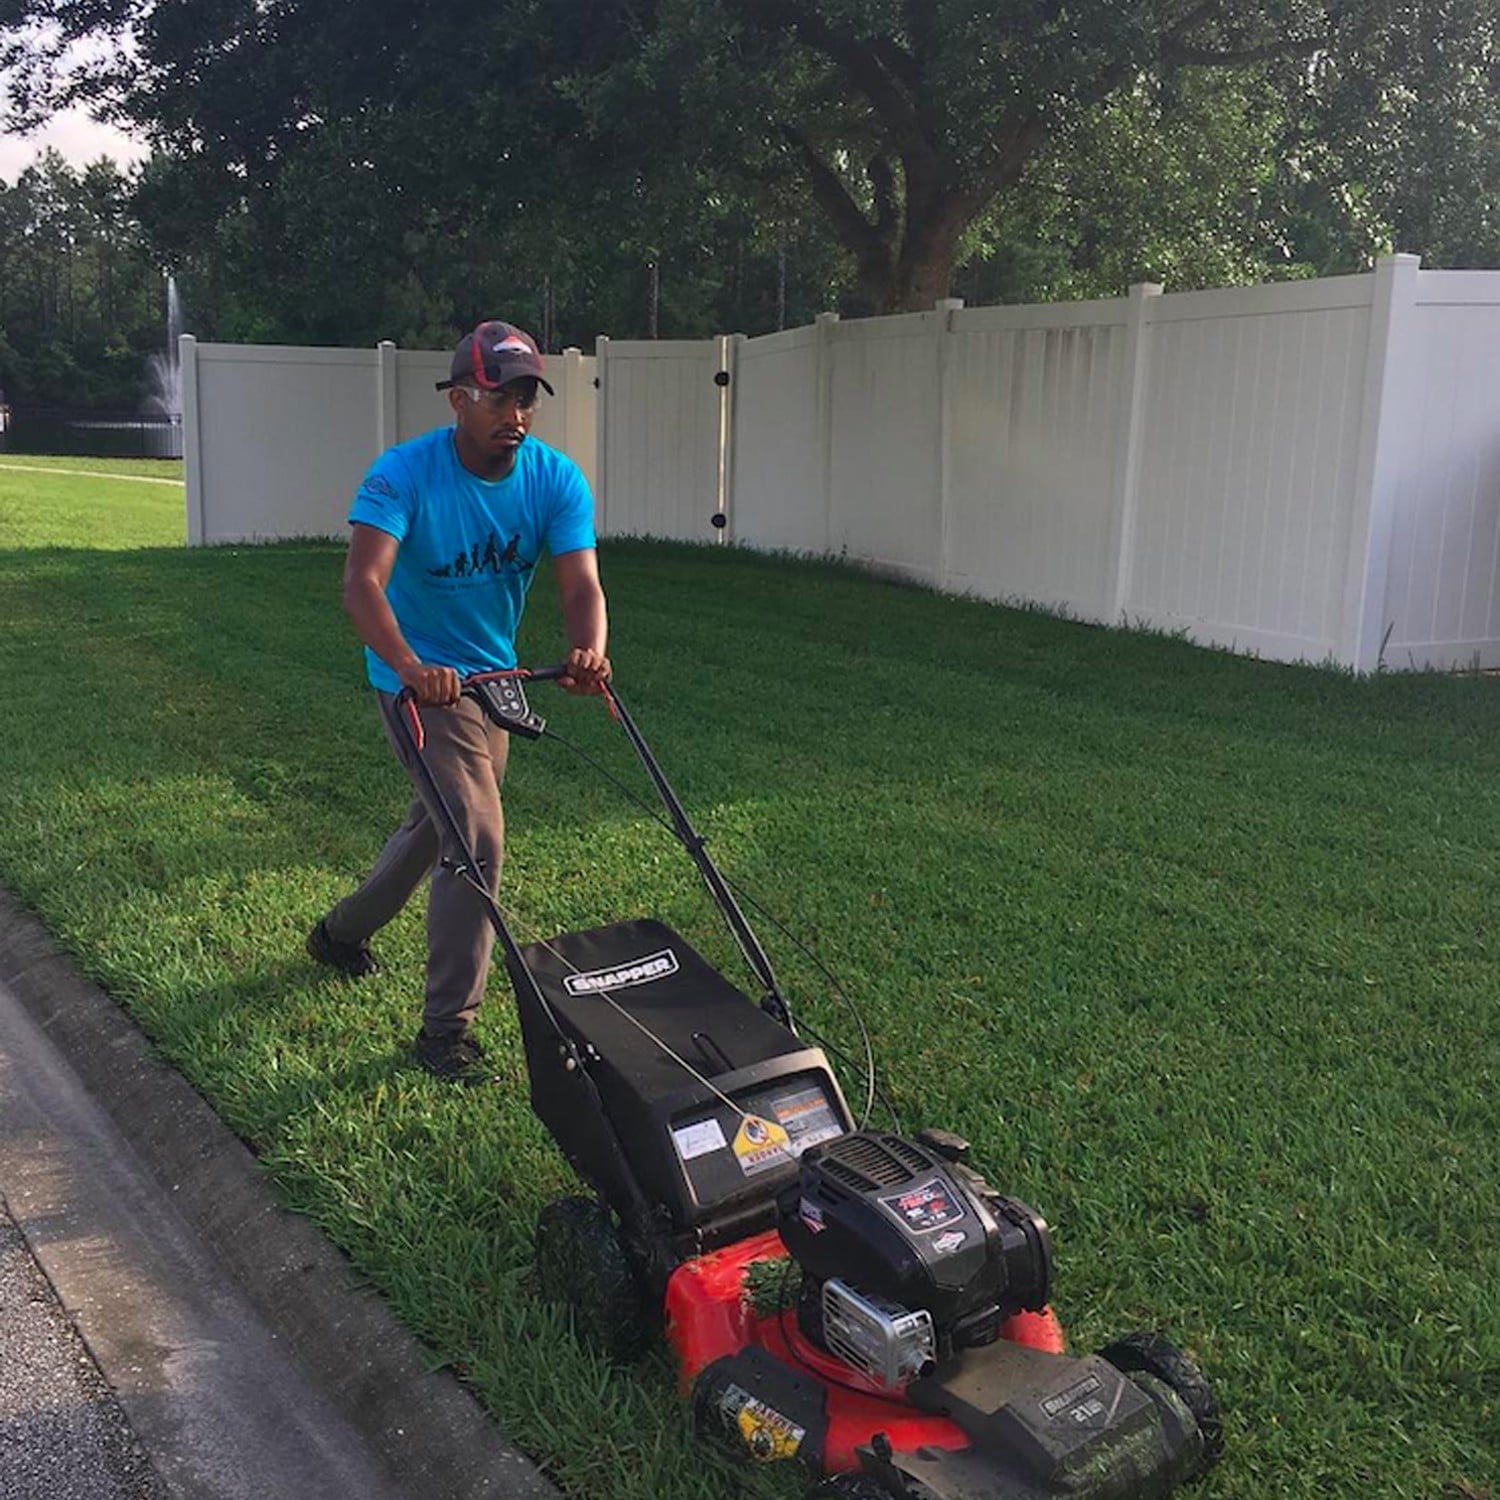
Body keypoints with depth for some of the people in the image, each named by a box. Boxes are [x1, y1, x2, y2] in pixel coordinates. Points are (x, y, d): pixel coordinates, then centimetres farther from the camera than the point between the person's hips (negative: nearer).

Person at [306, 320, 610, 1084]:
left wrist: (588, 651, -45)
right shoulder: (405, 472, -23)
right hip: (420, 681, -6)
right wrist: (410, 666, -53)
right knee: (476, 838, -16)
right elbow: (362, 582, -35)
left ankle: (343, 931, 49)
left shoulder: (555, 478, -11)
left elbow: (581, 583, -22)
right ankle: (447, 1028, -4)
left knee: (439, 822, 23)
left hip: (494, 676, 7)